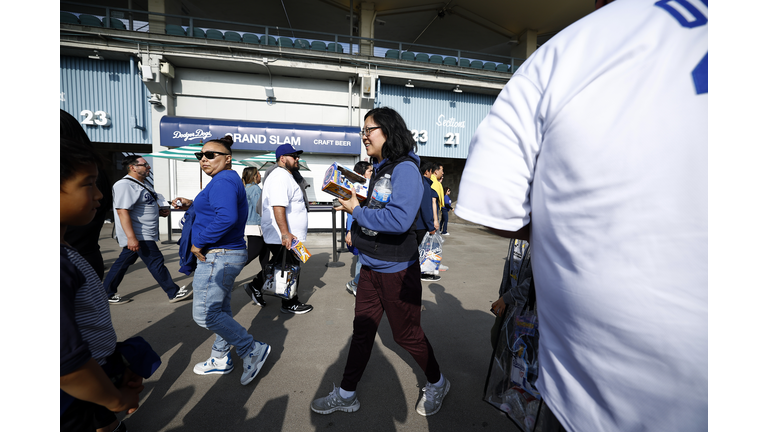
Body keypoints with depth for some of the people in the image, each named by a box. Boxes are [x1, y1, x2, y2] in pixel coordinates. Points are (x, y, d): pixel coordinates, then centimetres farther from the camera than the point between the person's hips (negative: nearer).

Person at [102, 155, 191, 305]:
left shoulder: (143, 184, 15)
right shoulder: (125, 185, -17)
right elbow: (122, 211, -25)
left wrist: (160, 211, 6)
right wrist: (131, 237, -30)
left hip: (145, 234, 10)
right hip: (138, 236, -10)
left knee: (123, 263, 16)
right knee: (156, 263, -4)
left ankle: (107, 294, 28)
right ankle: (174, 293, 4)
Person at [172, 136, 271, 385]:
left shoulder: (222, 182, -17)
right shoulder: (228, 180, 17)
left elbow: (227, 217, -33)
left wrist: (199, 243, -23)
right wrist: (192, 205, 14)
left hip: (217, 257, -11)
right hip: (228, 256, 11)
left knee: (204, 314, -5)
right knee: (220, 310, 19)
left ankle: (253, 350, 6)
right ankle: (220, 360, 35)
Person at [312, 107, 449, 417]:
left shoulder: (405, 169, -18)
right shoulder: (378, 169, 10)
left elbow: (400, 219, -31)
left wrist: (357, 211, -20)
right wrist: (358, 234, 2)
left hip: (396, 269, -8)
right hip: (371, 266, 8)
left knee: (407, 334, 10)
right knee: (362, 329, 16)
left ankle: (437, 383, 38)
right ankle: (346, 394, 33)